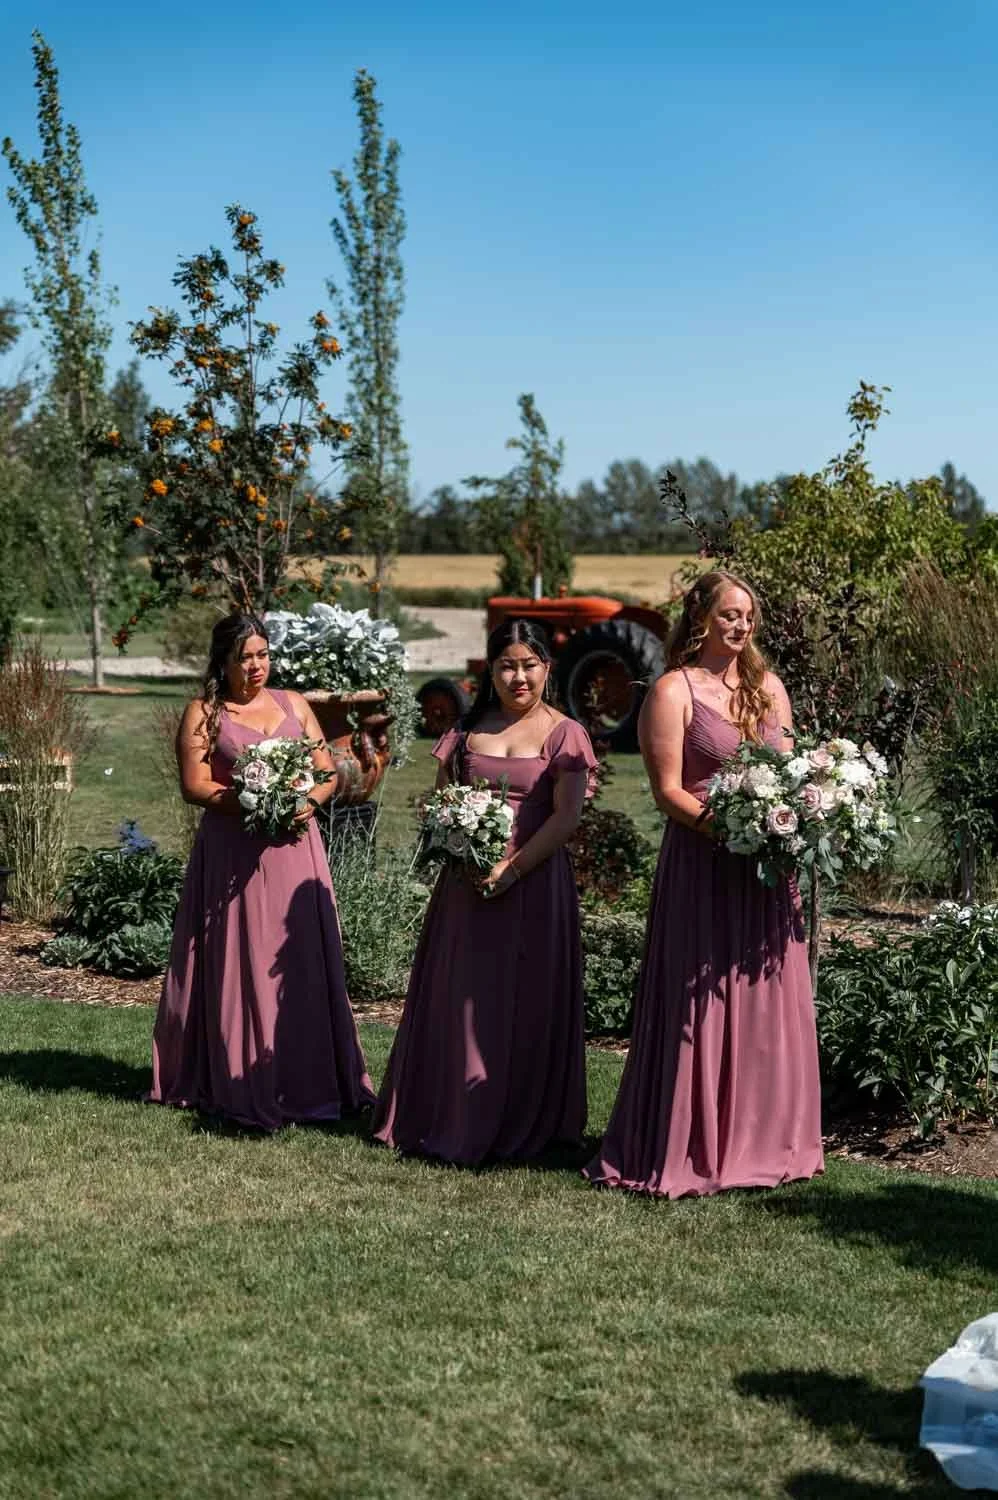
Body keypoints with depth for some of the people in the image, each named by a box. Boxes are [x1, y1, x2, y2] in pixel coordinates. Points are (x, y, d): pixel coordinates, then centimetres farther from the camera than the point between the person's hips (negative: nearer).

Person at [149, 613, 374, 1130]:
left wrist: (307, 802, -11)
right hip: (233, 856, -3)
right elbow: (195, 786, -6)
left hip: (295, 848, 3)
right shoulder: (203, 713, 3)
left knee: (301, 965, 1)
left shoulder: (293, 704, 13)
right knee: (238, 968, -1)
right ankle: (243, 1086, 5)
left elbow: (328, 772, 11)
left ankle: (307, 1083, 7)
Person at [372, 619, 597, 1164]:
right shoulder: (467, 731, 12)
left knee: (523, 1004, 0)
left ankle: (517, 1127, 10)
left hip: (533, 882, -4)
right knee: (456, 1001, 7)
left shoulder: (564, 734, 0)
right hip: (466, 882, 4)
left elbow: (566, 817, -8)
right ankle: (443, 1117, 16)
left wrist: (512, 869, -17)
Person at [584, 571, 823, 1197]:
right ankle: (688, 1150, 7)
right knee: (700, 1010, -3)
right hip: (702, 864, -6)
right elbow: (667, 789, -9)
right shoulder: (674, 691, -4)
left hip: (767, 866, 6)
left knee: (768, 1006, 10)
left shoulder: (769, 687, 14)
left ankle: (762, 1140, 22)